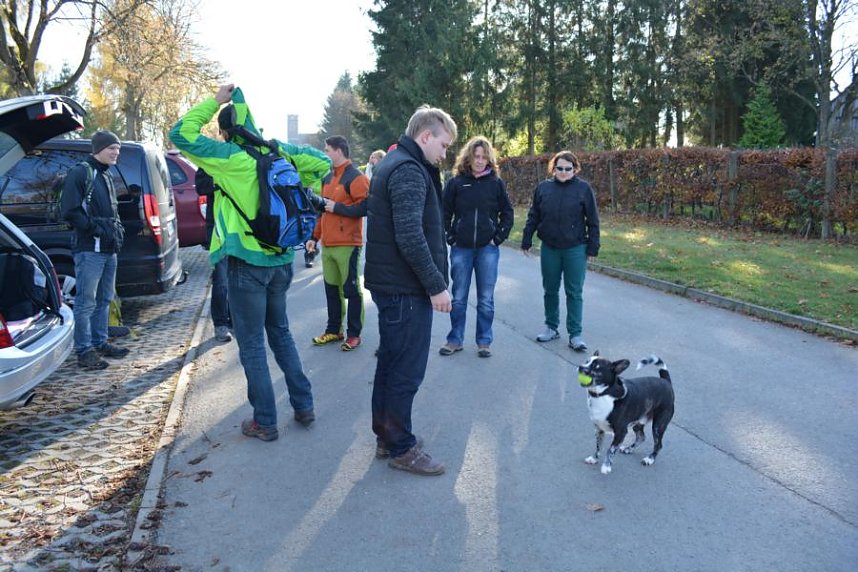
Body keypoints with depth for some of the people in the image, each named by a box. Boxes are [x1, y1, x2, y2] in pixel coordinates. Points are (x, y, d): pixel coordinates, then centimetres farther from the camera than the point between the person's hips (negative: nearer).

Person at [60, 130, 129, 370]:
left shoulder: (106, 176, 20)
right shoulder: (80, 173, -8)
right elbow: (70, 211, -15)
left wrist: (117, 229, 10)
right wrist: (96, 229, -17)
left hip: (109, 249, 9)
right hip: (89, 249, -9)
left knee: (104, 300, 15)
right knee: (86, 302, -6)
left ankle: (100, 343, 25)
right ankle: (84, 351, -1)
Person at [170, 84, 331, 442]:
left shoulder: (231, 158, -14)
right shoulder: (280, 153, 3)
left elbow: (180, 134, -11)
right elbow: (323, 163, 13)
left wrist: (214, 101, -5)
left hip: (247, 263, -6)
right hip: (281, 261, 6)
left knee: (252, 343, 5)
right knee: (280, 332, 21)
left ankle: (265, 422, 12)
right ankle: (304, 406, 26)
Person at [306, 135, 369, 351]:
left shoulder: (355, 177, -10)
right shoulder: (328, 178, 17)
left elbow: (365, 208, -19)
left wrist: (337, 207, -17)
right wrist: (315, 236, 19)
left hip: (347, 244, -8)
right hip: (327, 244, 8)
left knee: (351, 289, 0)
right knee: (331, 288, 13)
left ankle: (354, 334, 8)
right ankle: (334, 330, 24)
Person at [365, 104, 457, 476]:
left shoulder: (393, 164, 17)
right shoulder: (409, 170, -16)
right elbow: (410, 237, -25)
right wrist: (437, 285, -19)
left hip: (390, 284, 11)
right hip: (406, 288, -11)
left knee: (391, 363, 18)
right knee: (406, 370, 0)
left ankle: (385, 437, 30)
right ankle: (401, 448, 13)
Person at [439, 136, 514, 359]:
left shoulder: (496, 182, 1)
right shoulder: (456, 182, 0)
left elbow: (507, 213, 6)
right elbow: (445, 213, 5)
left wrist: (498, 238, -1)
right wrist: (450, 238, -2)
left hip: (488, 249, 0)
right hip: (461, 249, 0)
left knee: (486, 299, 6)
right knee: (458, 298, 8)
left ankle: (484, 341, 17)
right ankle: (455, 339, 19)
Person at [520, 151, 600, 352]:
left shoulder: (584, 188, -3)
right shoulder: (543, 188, 3)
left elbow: (593, 221, -1)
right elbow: (533, 217, 9)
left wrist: (593, 247, -3)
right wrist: (527, 240, 8)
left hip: (575, 250, -3)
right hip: (549, 249, 3)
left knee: (574, 292, 2)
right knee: (550, 290, 13)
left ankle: (575, 335, 8)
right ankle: (551, 327, 28)